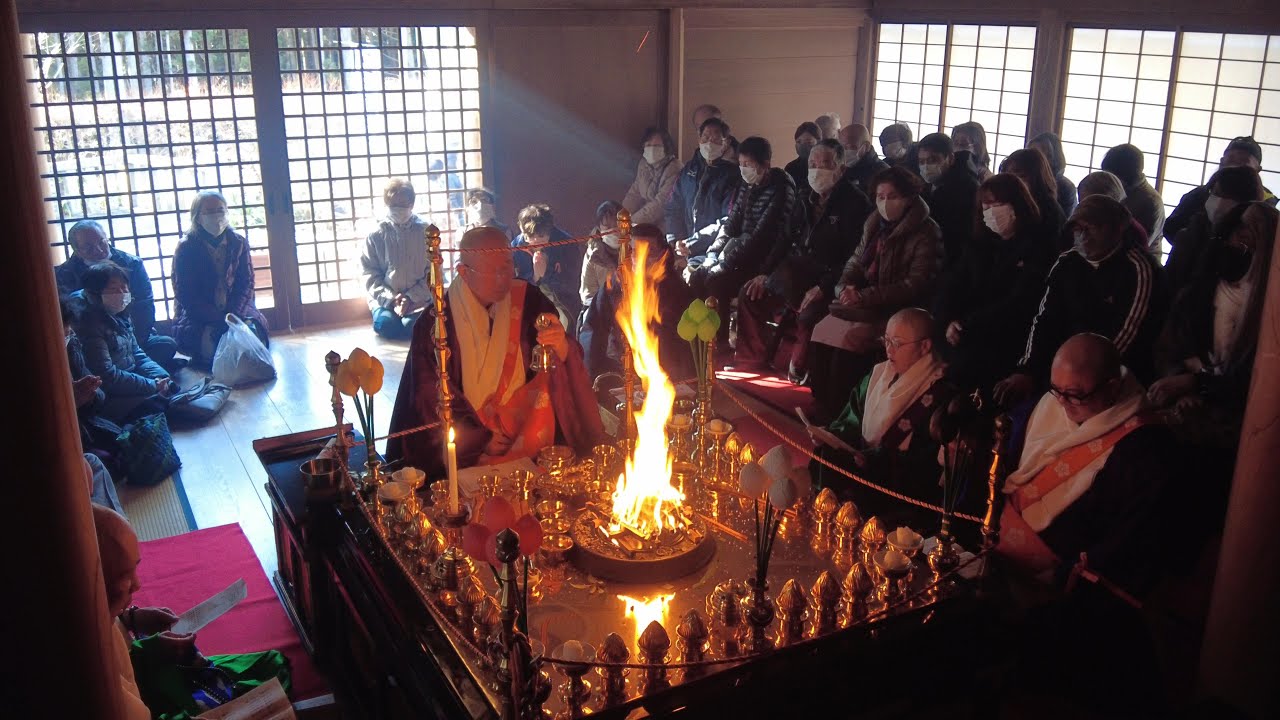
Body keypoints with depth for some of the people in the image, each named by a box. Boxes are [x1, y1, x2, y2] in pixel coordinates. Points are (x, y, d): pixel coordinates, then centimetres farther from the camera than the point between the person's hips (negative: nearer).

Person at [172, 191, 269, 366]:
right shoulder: (186, 248, -6)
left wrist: (234, 314, -18)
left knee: (253, 329, -28)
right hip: (197, 316, -2)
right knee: (209, 341, -32)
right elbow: (184, 294, -11)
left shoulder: (238, 243, 3)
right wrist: (220, 319, -22)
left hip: (235, 308, 3)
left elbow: (246, 282, 1)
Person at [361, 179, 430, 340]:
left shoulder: (425, 232, 4)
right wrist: (391, 299, -12)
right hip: (385, 300, 1)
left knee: (412, 327, -29)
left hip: (418, 300, -1)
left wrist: (411, 297, -11)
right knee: (386, 325, -27)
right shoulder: (376, 235, 4)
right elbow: (369, 273, 1)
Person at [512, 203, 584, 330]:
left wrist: (546, 273, -27)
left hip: (560, 306, -2)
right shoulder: (516, 246, -7)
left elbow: (573, 286, -13)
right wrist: (534, 276, -26)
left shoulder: (566, 245, -13)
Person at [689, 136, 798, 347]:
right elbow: (730, 225, 15)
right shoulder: (746, 187, 11)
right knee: (697, 277, -13)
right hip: (738, 254, 7)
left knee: (716, 281, -27)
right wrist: (712, 254, 1)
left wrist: (765, 274, -29)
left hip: (761, 260, -7)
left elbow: (783, 237, -20)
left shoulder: (782, 190, -13)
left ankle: (721, 343, -14)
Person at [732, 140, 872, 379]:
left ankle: (797, 374, -9)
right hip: (796, 273, 7)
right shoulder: (806, 198, 13)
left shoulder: (855, 203, -10)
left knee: (808, 316, -32)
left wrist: (823, 288, -25)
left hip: (829, 280, -7)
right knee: (749, 296, -4)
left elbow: (853, 257, -17)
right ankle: (750, 364, 7)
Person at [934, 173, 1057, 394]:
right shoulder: (981, 244, 22)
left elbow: (1016, 307, -10)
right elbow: (951, 287, 11)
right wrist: (949, 322, -9)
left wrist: (966, 327, -15)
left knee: (959, 366, -33)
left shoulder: (1038, 251, 2)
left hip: (1005, 343, -6)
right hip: (965, 337, 6)